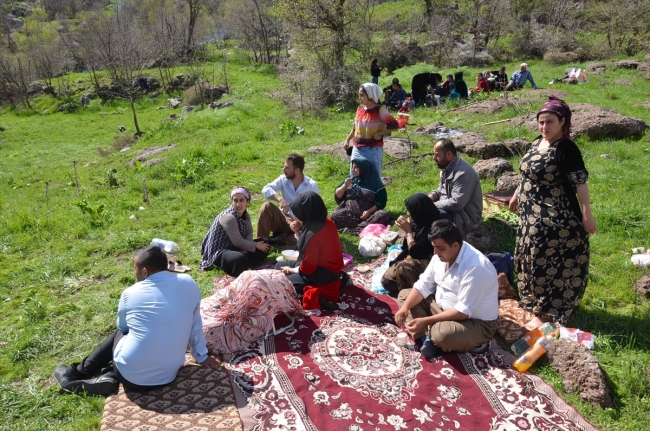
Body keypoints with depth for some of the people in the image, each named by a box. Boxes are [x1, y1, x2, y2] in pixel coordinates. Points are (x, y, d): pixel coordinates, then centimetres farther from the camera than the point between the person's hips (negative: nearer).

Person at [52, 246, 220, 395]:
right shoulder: (189, 284, -4)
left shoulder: (131, 294, -8)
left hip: (131, 376, -2)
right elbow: (195, 326, 8)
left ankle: (75, 375, 30)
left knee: (119, 334, 26)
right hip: (167, 377, 3)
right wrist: (202, 356, 22)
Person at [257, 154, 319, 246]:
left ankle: (278, 238, -16)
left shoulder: (312, 185, -9)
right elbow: (266, 189, -18)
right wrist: (280, 199, -37)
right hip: (284, 219, 2)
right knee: (267, 206, -25)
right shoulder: (283, 179, -3)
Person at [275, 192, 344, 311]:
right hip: (324, 266, 10)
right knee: (279, 265, 17)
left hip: (323, 274, -10)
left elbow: (308, 268, -21)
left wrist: (291, 270, -2)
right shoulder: (326, 221, -2)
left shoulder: (314, 234, -29)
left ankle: (315, 295, -14)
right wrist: (298, 232, -4)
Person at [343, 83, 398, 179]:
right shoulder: (360, 108, 7)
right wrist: (347, 140, 19)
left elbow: (394, 125, -16)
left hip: (373, 151, -7)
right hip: (357, 149, 7)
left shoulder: (380, 110, -11)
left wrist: (380, 133, -17)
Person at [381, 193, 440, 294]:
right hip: (416, 259, 9)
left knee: (403, 268, -36)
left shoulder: (431, 227, -26)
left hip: (428, 261, -9)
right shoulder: (420, 221, 1)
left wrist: (408, 231, -15)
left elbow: (415, 252, -22)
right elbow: (407, 247, 11)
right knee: (387, 280, -2)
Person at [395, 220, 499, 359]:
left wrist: (426, 321, -31)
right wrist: (405, 308, -16)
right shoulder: (441, 255, -5)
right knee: (404, 295, 3)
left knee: (442, 334, -38)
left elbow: (463, 311, -31)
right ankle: (426, 338, -13)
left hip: (476, 322, -8)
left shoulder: (475, 267, -31)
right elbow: (424, 285, 1)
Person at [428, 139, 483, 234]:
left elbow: (456, 204, -30)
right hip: (449, 207, 10)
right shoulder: (447, 167, 5)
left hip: (466, 217, -10)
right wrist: (432, 195, -1)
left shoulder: (463, 173, -26)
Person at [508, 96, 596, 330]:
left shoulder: (566, 149, -17)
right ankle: (535, 302, 36)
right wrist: (516, 195, 26)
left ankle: (546, 313, 14)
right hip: (531, 216, 8)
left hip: (555, 219, -8)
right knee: (532, 261, 18)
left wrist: (586, 215, -21)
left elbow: (580, 182, -19)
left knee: (548, 264, 0)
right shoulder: (536, 144, 7)